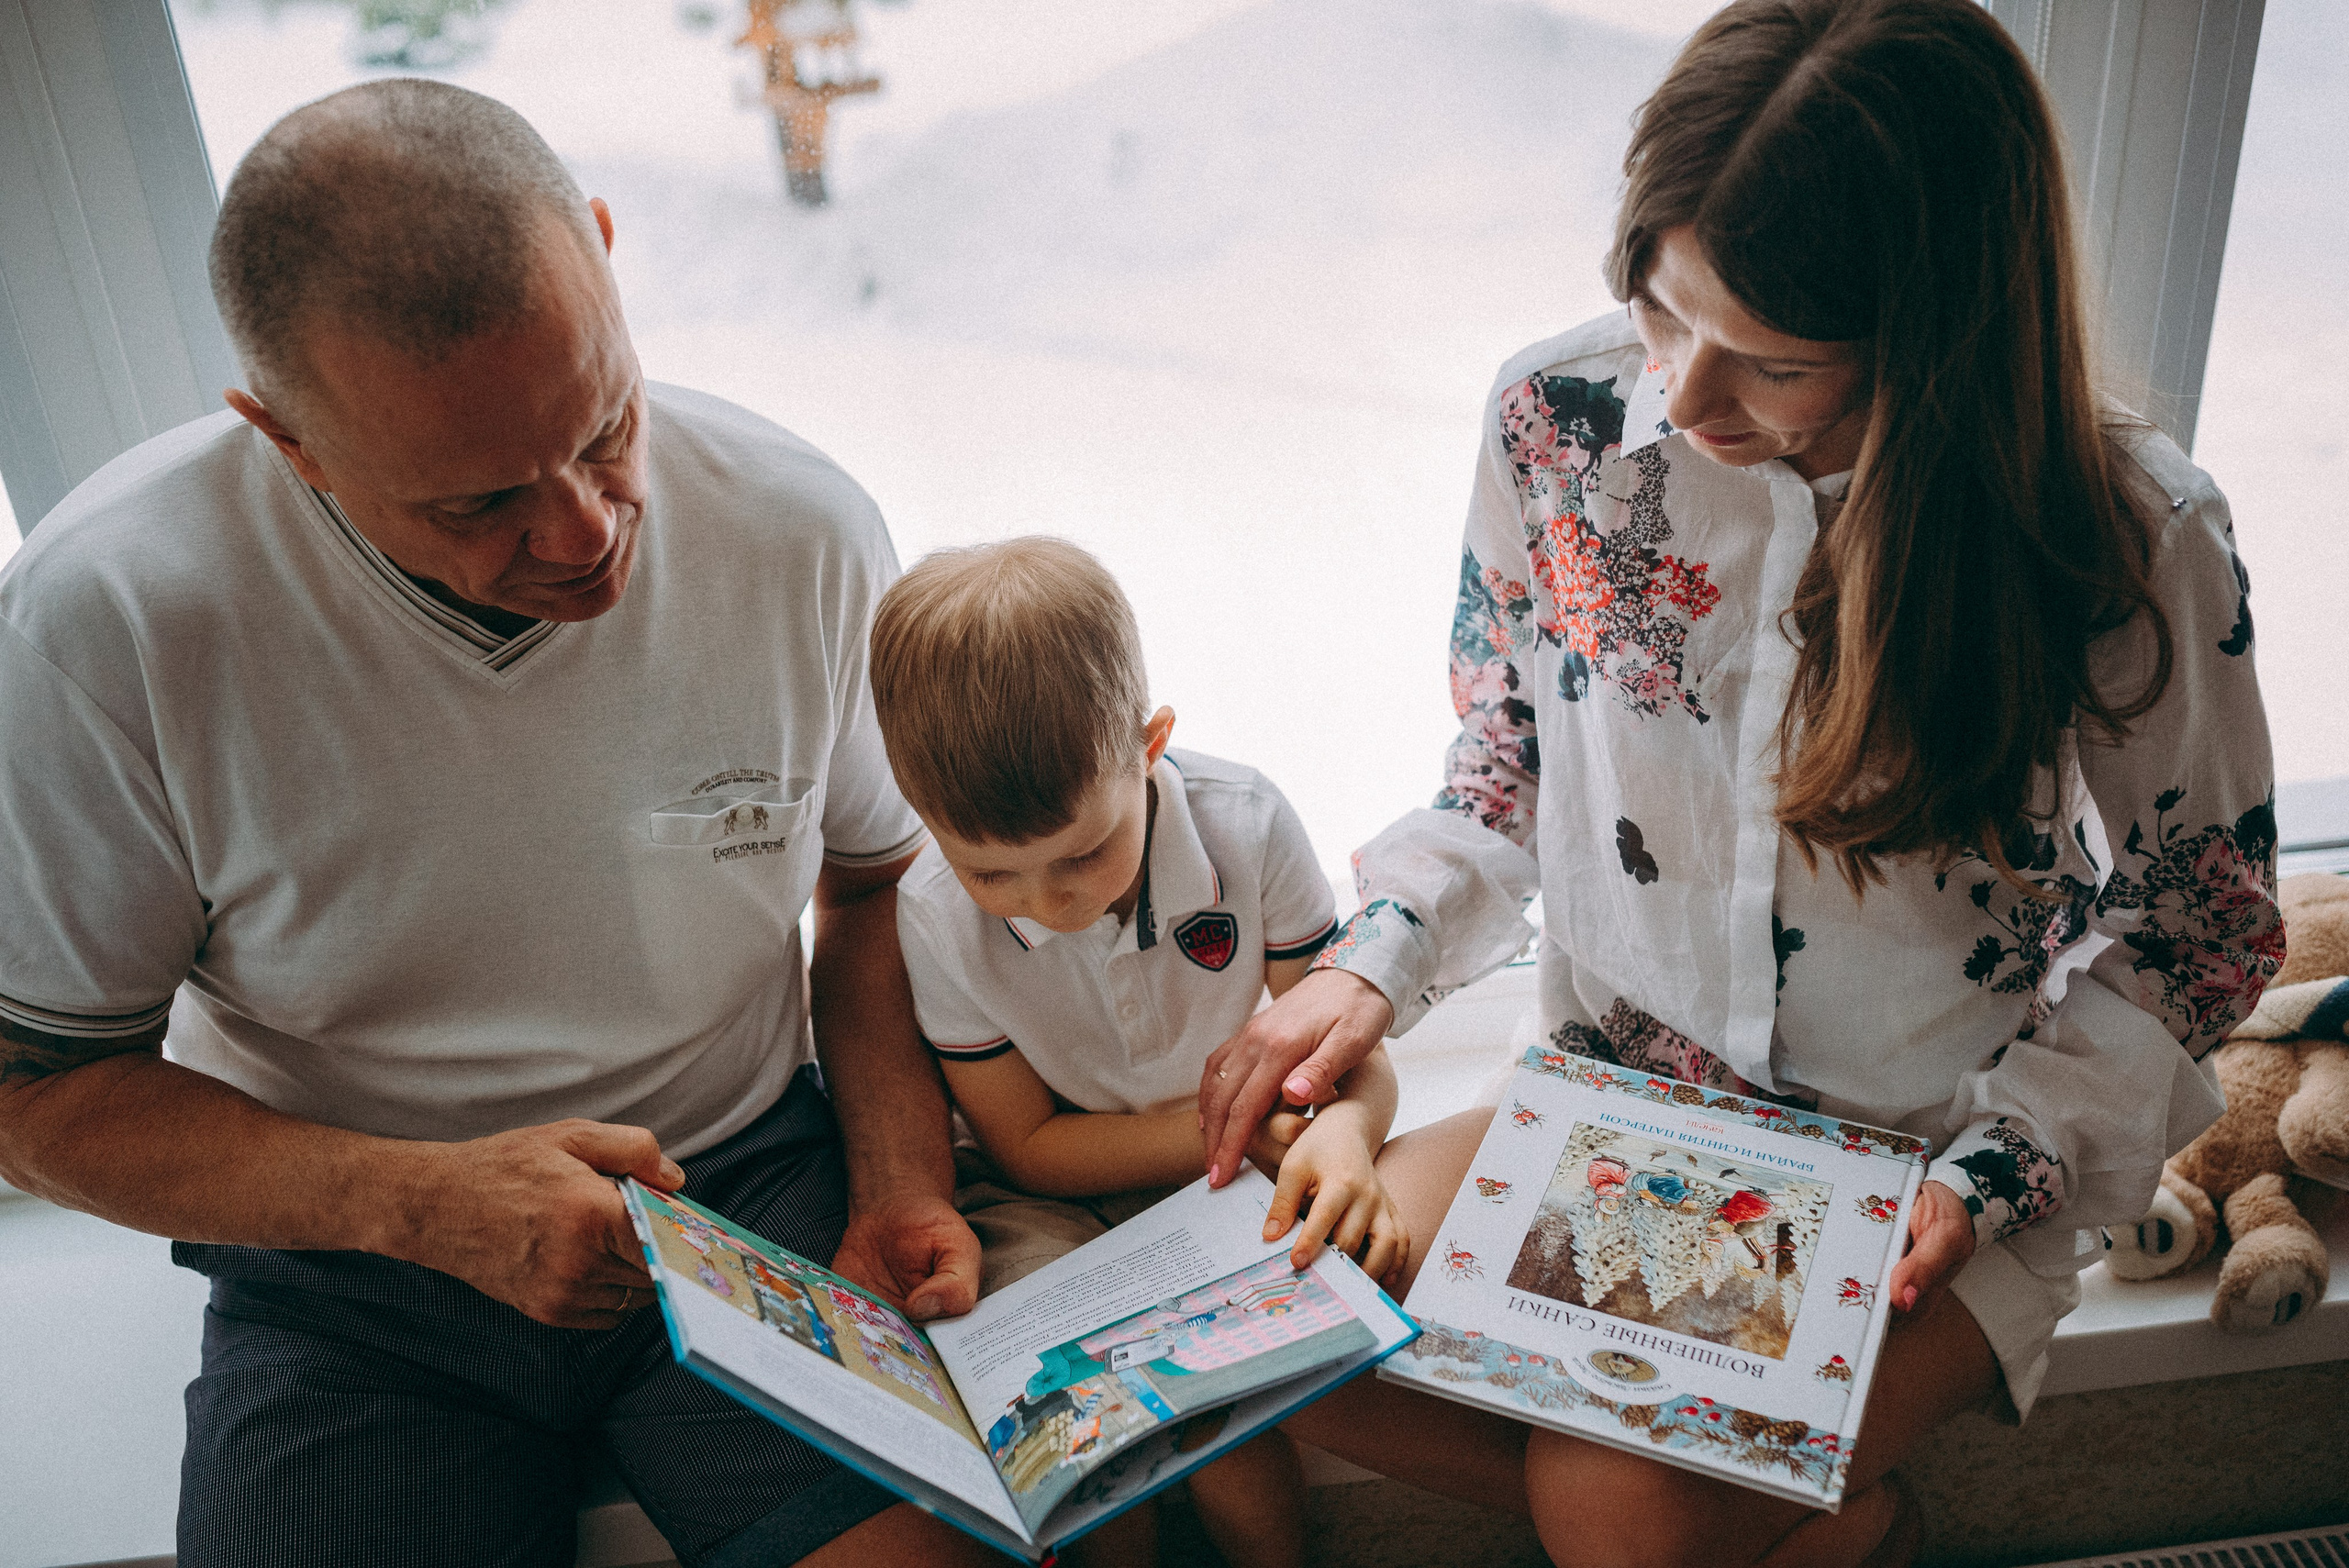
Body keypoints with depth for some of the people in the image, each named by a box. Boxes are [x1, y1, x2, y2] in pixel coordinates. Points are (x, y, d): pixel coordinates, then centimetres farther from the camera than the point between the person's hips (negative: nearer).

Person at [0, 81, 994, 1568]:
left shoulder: (800, 528, -13)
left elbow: (875, 884, 3)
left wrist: (903, 1188, -11)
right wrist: (425, 1206, -21)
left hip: (754, 1183, 1)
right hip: (351, 1276, 0)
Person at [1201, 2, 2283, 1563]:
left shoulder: (2134, 536, -19)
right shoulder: (1558, 414, -12)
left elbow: (2194, 924, -4)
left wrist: (2000, 1168, -15)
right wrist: (1375, 964, -10)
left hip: (1926, 1162, -3)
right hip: (1615, 1093, 4)